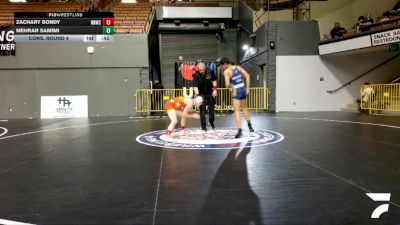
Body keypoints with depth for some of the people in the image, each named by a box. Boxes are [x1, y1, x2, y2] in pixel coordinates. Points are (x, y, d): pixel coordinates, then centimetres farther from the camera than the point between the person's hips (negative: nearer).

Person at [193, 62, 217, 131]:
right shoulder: (196, 75, -22)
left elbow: (214, 80, 0)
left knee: (212, 108, 11)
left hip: (210, 93, 2)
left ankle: (211, 121, 34)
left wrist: (215, 89, -7)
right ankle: (203, 125, 6)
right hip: (202, 94, -2)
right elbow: (195, 86, -26)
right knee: (202, 110, -2)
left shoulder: (210, 72, -16)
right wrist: (197, 95, -38)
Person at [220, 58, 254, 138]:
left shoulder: (226, 71, -8)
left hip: (236, 91, -6)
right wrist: (248, 88, 4)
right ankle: (249, 124, 33)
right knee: (245, 108, 25)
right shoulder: (238, 67, 9)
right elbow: (247, 75, 3)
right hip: (244, 89, 6)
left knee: (237, 111, -1)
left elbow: (227, 84, -16)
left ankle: (239, 130, -7)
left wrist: (227, 86, 8)